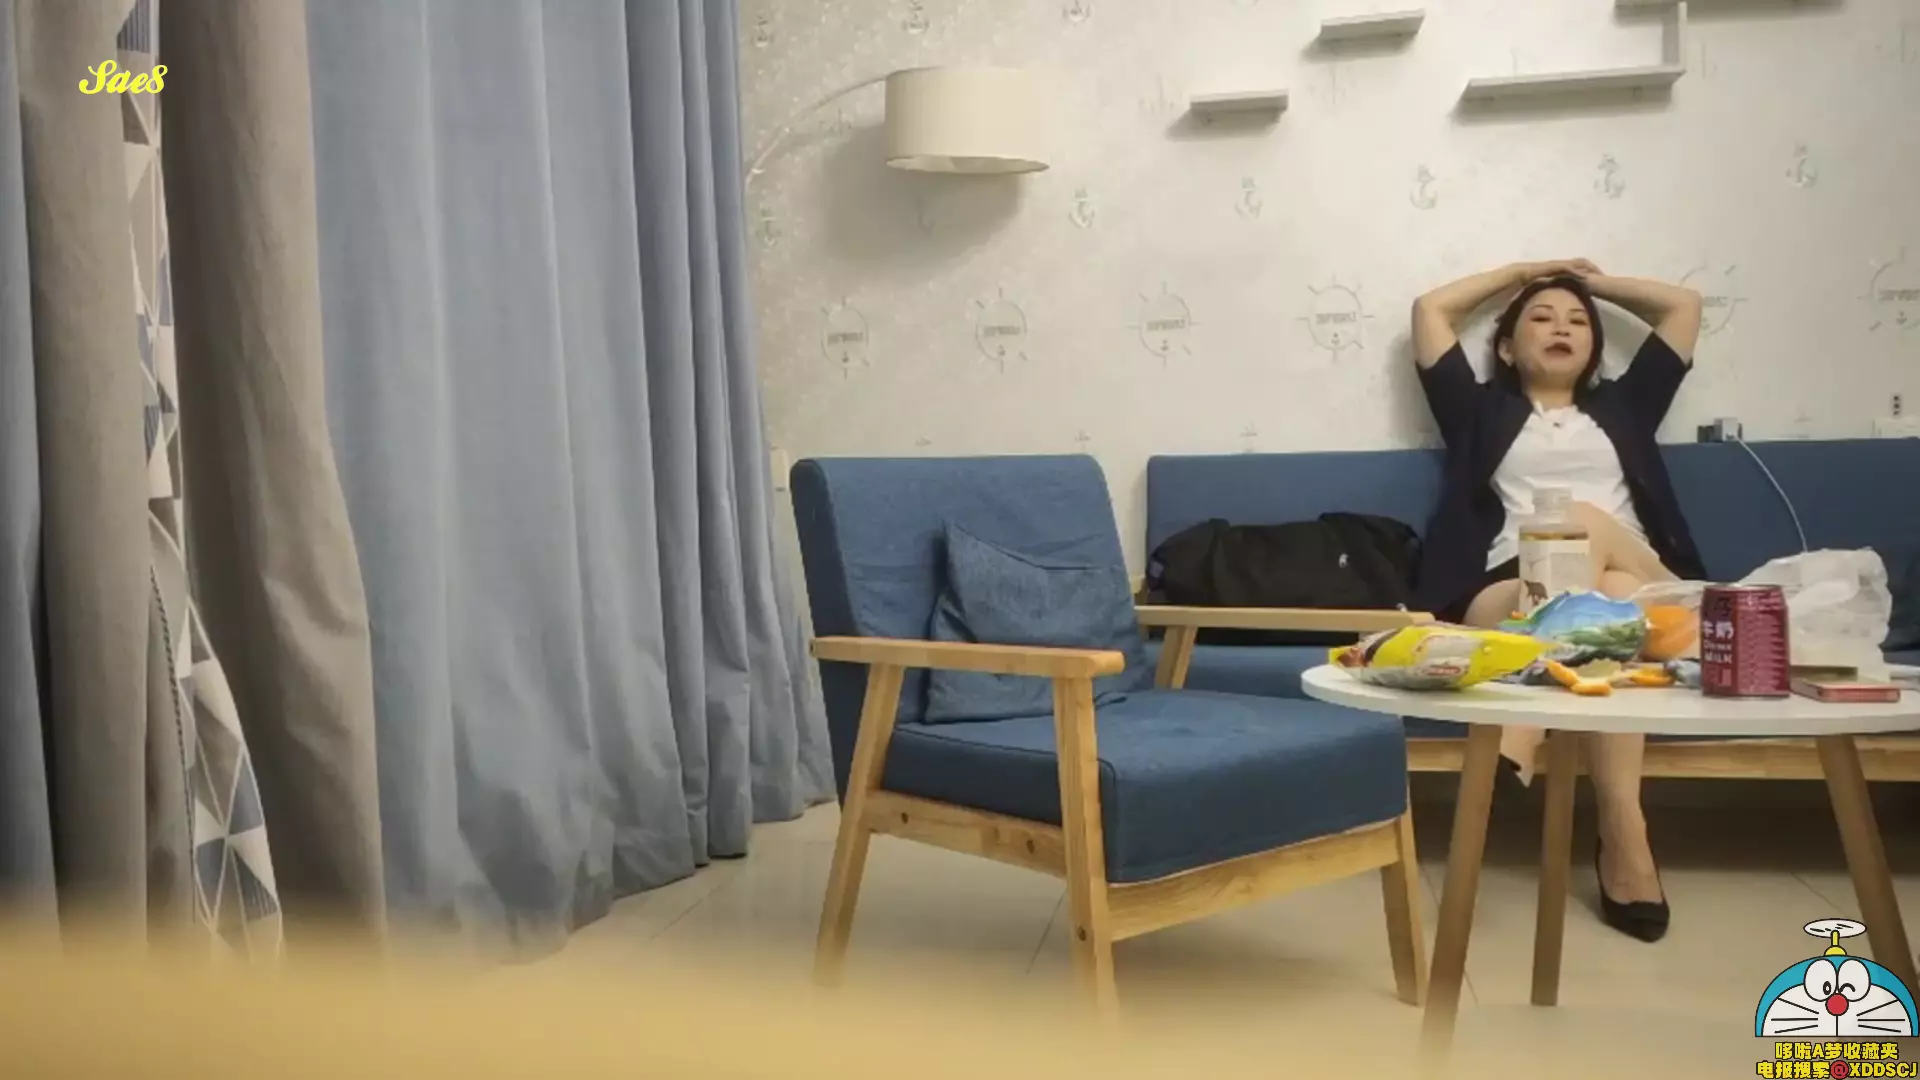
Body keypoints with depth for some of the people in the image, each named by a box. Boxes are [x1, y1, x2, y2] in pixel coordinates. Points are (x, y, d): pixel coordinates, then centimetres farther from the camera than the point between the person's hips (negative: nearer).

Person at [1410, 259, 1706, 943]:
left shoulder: (1622, 407, 33)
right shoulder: (1484, 412, 28)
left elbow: (1684, 307, 36)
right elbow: (1430, 311, 26)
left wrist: (1595, 280, 46)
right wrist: (1522, 272, 38)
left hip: (1643, 593, 1)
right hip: (1508, 596, -1)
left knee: (1582, 521, -35)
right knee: (1604, 599, -37)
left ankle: (1522, 733, -44)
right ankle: (1624, 835, -46)